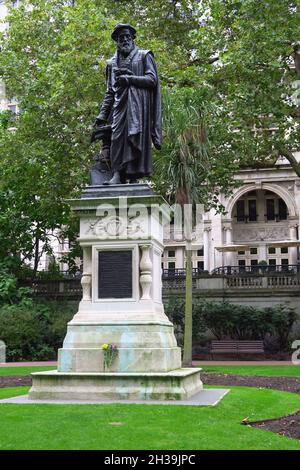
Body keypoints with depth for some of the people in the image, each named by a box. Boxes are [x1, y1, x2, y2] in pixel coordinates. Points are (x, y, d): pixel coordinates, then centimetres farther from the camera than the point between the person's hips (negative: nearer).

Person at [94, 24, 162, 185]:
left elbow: (152, 79, 1)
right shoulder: (112, 62, 23)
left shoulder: (144, 56, 14)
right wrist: (102, 114, 10)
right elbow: (109, 91, 20)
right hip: (120, 105, 3)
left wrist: (129, 78, -8)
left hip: (138, 104, -3)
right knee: (118, 137, -13)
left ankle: (134, 176, -16)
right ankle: (117, 175, -21)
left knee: (136, 137, -13)